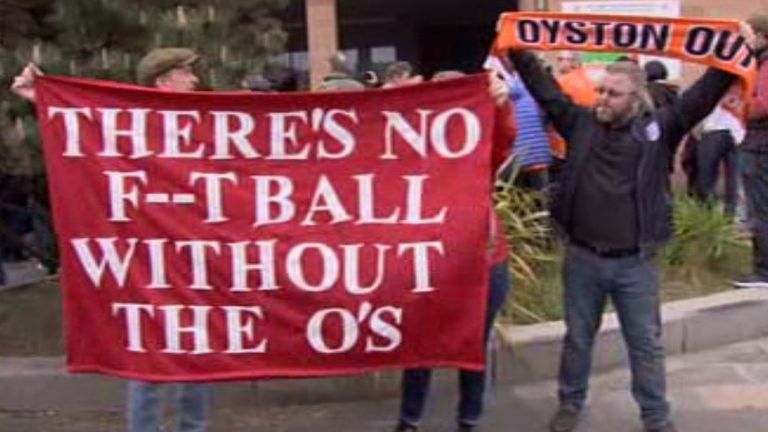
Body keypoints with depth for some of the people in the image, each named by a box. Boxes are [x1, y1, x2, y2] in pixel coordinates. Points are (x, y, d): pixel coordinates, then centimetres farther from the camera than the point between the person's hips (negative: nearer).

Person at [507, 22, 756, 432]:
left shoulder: (659, 127, -4)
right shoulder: (581, 122, 1)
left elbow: (701, 96, -10)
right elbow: (544, 89, 2)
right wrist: (517, 51, -2)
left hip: (635, 263, -1)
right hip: (582, 258, 1)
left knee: (646, 344, 11)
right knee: (578, 338, 17)